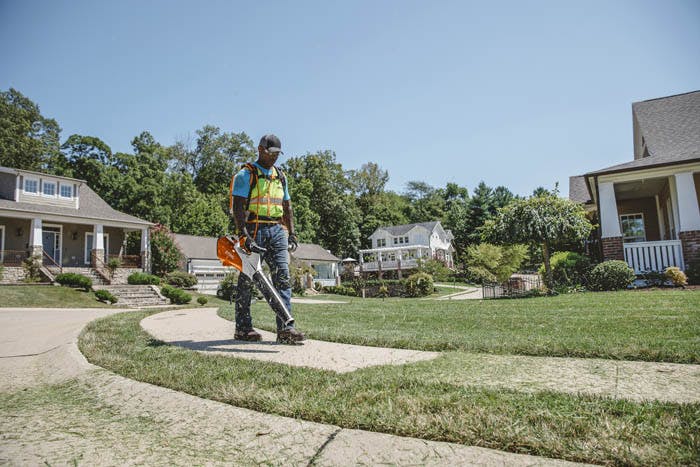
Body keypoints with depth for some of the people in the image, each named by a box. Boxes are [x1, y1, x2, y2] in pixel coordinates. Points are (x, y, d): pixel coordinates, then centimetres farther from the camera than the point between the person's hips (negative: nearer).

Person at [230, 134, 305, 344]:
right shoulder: (245, 175, 0)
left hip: (277, 231, 5)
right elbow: (238, 207, -9)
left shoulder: (280, 176, 20)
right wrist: (244, 235, -20)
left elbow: (287, 207, 22)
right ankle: (243, 328, 11)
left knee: (283, 277, -5)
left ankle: (285, 328, -7)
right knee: (247, 279, 2)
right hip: (254, 230, -5)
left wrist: (292, 234, 12)